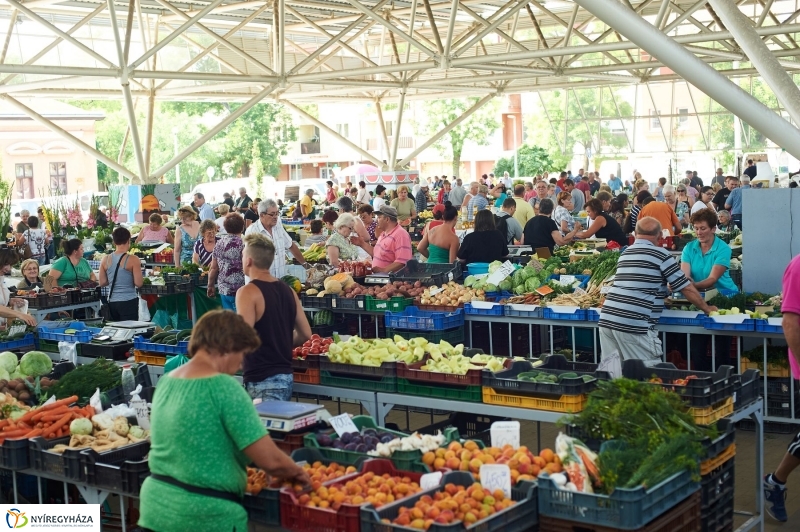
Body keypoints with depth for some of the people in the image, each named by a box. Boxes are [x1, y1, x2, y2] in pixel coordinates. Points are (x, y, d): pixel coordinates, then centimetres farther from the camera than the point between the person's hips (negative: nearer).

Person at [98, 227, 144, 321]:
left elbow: (102, 283, 7)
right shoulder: (132, 260, -11)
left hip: (112, 302, 5)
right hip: (128, 301, -5)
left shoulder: (105, 260, 3)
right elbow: (138, 283, -12)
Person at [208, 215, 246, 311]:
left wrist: (210, 286, 20)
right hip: (240, 290, -6)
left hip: (223, 289, 7)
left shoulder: (218, 244, 7)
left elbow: (213, 268, 10)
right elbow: (246, 269, -17)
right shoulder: (241, 244, -13)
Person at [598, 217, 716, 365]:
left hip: (606, 319, 7)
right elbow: (687, 289, 4)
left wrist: (666, 290, 41)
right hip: (633, 324, -7)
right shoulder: (660, 254, 0)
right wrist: (707, 308, 18)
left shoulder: (625, 253, 18)